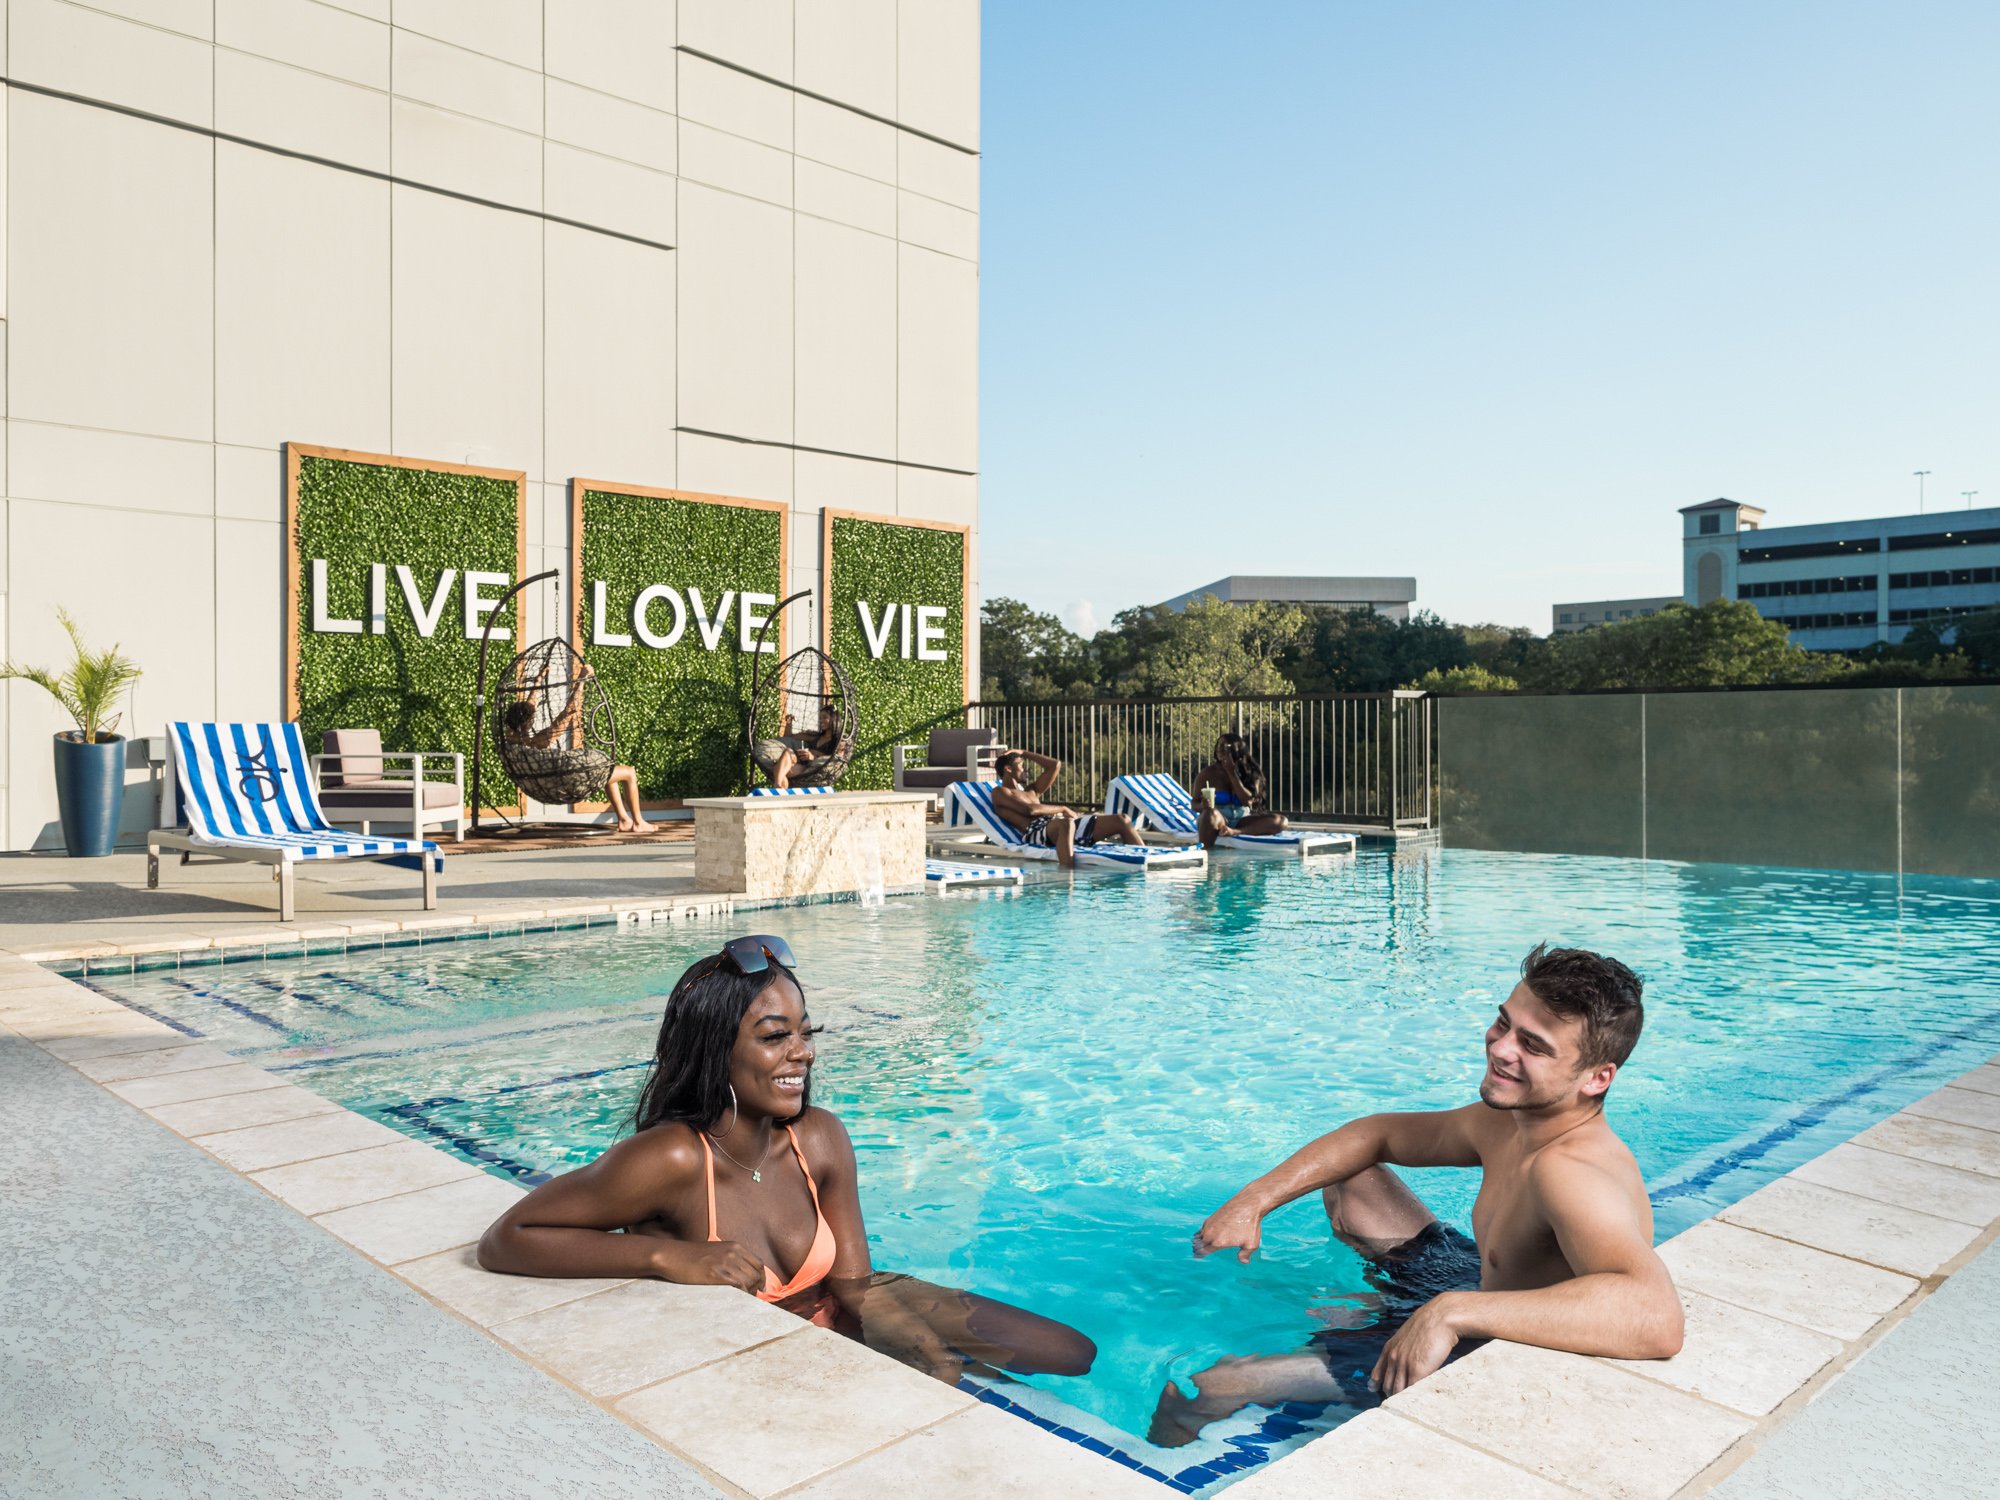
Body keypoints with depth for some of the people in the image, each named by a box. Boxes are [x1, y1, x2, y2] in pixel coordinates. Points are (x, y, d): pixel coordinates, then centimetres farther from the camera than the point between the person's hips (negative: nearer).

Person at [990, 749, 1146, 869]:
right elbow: (1029, 810, -7)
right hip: (1036, 831, -8)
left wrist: (1024, 753, 38)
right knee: (1066, 823, -46)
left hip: (1058, 826, 8)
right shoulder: (1000, 792, 10)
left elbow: (1055, 765, 37)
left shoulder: (1030, 791, 36)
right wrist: (1062, 809, 0)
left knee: (1122, 821, -2)